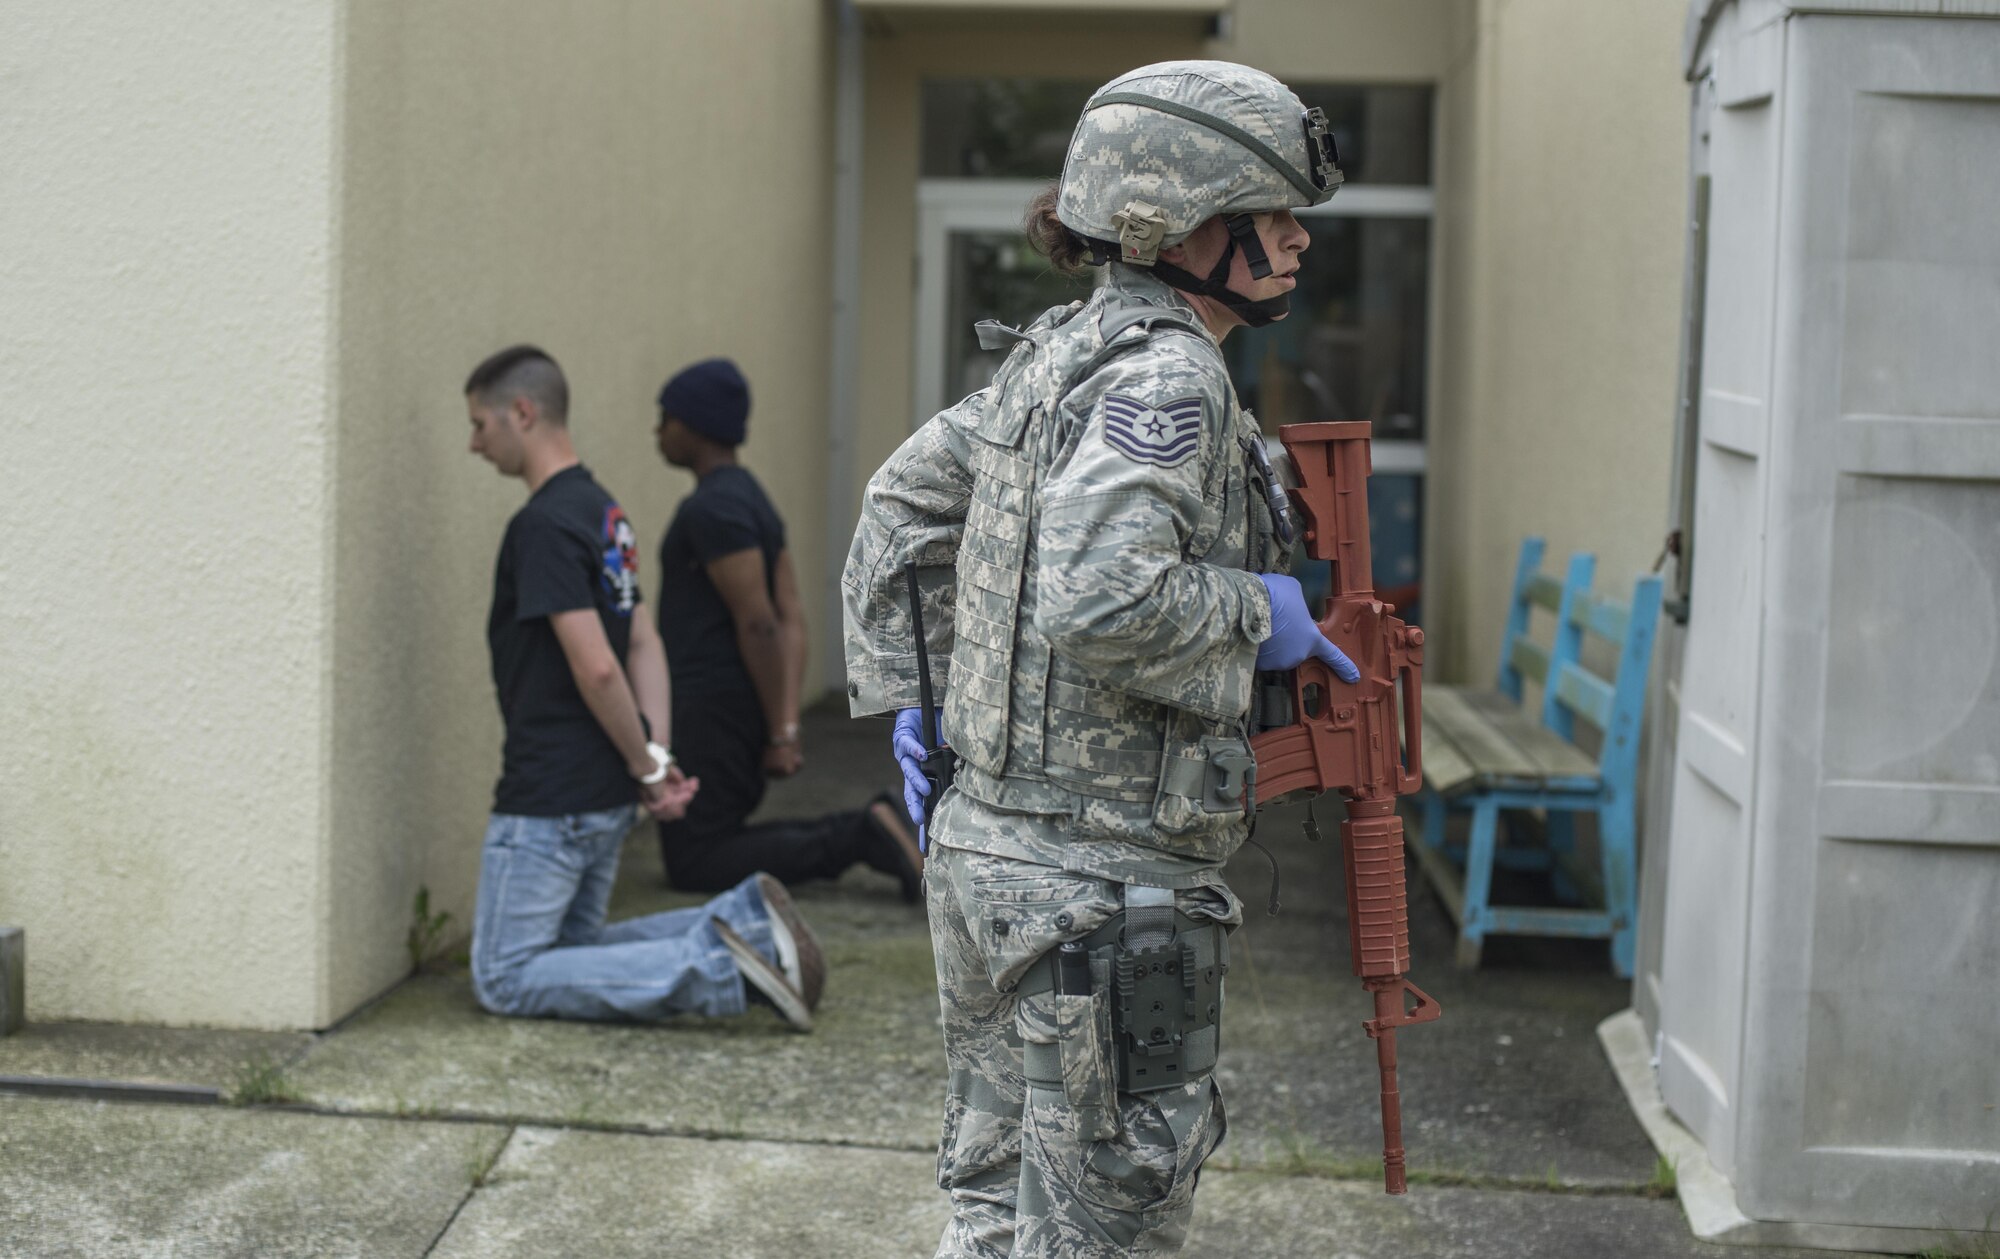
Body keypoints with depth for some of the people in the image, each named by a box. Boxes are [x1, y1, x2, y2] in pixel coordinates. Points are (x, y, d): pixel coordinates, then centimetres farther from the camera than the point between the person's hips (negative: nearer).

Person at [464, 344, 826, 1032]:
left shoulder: (542, 524, -19)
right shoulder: (601, 510, 12)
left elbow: (596, 666, -25)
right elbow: (643, 644, 14)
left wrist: (649, 766, -12)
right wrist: (658, 756, 3)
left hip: (549, 800, -9)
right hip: (606, 797, 9)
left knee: (505, 978, -1)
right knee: (573, 949, 22)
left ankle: (715, 966, -16)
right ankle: (741, 921, 3)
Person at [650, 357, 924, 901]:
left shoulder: (713, 508, -15)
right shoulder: (752, 500, 16)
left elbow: (758, 624, -20)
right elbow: (791, 620, 12)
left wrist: (779, 734, -18)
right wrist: (787, 724, 5)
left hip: (710, 712, -10)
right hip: (740, 710, 10)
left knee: (694, 866, -4)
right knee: (715, 844, 16)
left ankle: (860, 838, -12)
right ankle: (864, 830, 4)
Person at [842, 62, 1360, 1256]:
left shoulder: (1059, 353, 10)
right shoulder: (1168, 373, -18)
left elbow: (903, 505, 19)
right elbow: (1103, 601, -31)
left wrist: (903, 700, 19)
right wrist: (1259, 612, -15)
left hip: (987, 845, 9)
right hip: (1103, 881, -9)